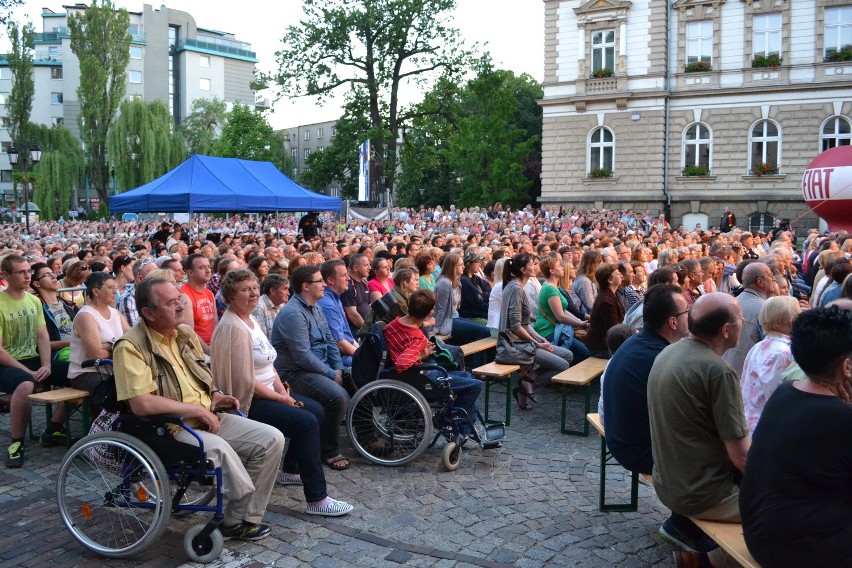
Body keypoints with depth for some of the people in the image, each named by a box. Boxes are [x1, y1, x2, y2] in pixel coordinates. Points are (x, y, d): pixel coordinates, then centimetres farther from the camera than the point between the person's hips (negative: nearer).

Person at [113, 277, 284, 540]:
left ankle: (246, 517, 2)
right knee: (219, 449, -37)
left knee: (272, 439, -8)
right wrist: (196, 409, -19)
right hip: (170, 428, -8)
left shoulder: (186, 333, 11)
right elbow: (141, 404, -26)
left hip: (208, 417, 8)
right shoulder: (131, 347, -14)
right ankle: (235, 520, -12)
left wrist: (215, 395, 5)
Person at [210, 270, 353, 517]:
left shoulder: (251, 320, 10)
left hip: (268, 392, 10)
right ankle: (317, 499, -18)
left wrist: (283, 392, 0)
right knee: (307, 422, -21)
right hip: (248, 401, -10)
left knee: (316, 409, 13)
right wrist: (282, 399, -14)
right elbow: (245, 381, -23)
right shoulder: (232, 328, -21)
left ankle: (291, 470, 28)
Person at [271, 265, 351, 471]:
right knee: (338, 397, -27)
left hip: (319, 368, 10)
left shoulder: (315, 309, 13)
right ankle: (329, 452, -8)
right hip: (295, 373, -10)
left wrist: (339, 369, 0)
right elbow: (303, 357, -23)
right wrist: (332, 374, -15)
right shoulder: (293, 313, -19)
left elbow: (330, 341, 15)